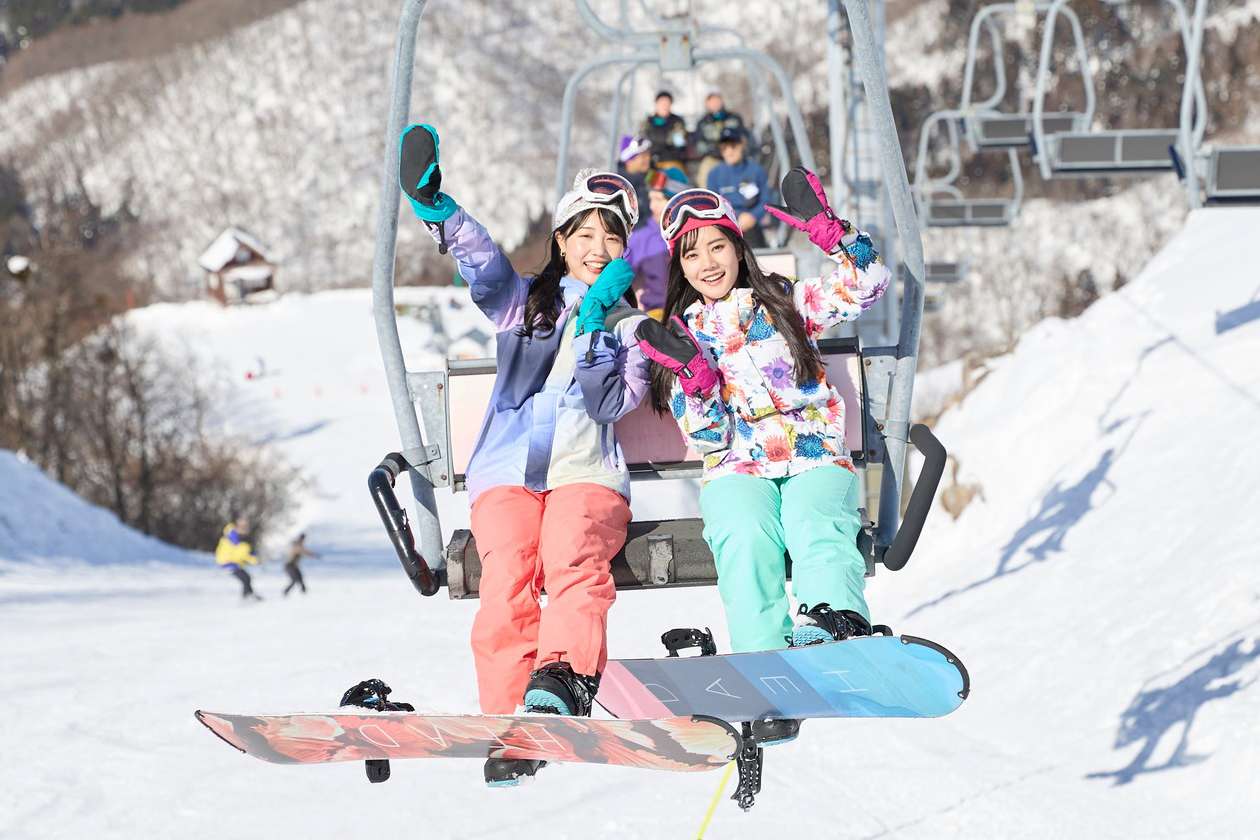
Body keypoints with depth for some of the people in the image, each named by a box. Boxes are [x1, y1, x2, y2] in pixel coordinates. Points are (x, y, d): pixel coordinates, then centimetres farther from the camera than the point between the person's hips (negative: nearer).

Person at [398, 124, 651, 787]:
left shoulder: (632, 322, 19)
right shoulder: (525, 301, 20)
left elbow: (610, 401, 3)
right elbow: (482, 263, -1)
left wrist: (595, 325, -8)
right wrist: (437, 207, -19)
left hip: (588, 474, -1)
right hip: (509, 470, 1)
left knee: (572, 556, -33)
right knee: (508, 570, -28)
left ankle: (563, 680, -56)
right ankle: (510, 725, -37)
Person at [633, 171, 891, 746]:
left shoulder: (786, 303, 15)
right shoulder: (682, 336, 14)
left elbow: (868, 283, 1)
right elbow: (709, 440, 5)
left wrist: (821, 225, -9)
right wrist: (694, 374, -12)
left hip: (816, 460, 0)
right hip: (739, 470, 0)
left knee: (815, 527, -34)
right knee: (747, 538, -34)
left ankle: (838, 619, -65)